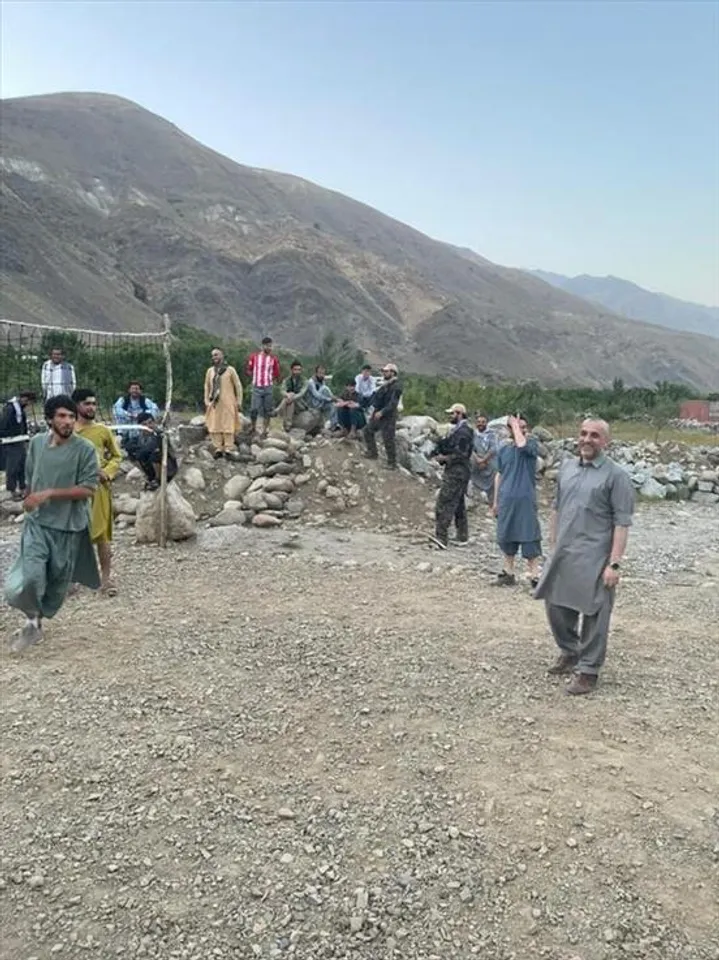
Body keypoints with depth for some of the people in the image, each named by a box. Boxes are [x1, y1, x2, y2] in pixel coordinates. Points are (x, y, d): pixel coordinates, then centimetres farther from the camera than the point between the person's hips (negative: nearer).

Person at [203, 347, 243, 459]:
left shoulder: (230, 370, 1)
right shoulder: (210, 371, 10)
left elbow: (238, 386, 3)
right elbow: (207, 387, 15)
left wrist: (239, 401, -1)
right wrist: (206, 401, 8)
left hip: (227, 403, -3)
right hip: (214, 403, 3)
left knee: (228, 425, -6)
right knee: (214, 426, 0)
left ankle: (228, 449, -3)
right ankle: (218, 449, 5)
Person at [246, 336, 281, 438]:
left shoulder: (273, 359, 3)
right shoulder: (254, 357, 3)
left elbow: (276, 374, 8)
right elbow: (249, 370, 12)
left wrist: (269, 380, 0)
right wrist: (254, 379, 4)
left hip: (268, 388, 1)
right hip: (256, 387, -1)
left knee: (267, 411, 3)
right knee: (254, 409, -7)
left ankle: (264, 431, 12)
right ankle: (253, 428, 16)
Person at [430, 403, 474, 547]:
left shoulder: (464, 431, -14)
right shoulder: (456, 430, 17)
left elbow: (461, 454, -21)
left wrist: (444, 458, -14)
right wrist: (440, 455, 6)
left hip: (457, 472, -10)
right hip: (453, 471, 10)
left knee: (444, 504, -13)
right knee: (458, 504, 14)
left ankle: (440, 537, -16)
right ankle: (462, 536, 21)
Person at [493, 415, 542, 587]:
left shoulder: (532, 444, -2)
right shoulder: (503, 450, 10)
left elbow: (522, 445, -27)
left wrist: (516, 424, -12)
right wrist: (496, 501, 13)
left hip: (525, 499, -4)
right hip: (506, 499, 4)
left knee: (529, 537, -3)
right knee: (506, 537, 10)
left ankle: (534, 576, 2)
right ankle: (508, 573, 22)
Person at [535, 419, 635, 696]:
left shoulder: (615, 475, -9)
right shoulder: (567, 467, 9)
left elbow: (622, 523, -12)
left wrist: (614, 563, -17)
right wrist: (553, 544, 16)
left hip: (594, 559, -6)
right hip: (563, 555, 6)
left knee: (593, 616, 3)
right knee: (556, 606, 16)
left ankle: (587, 670, 18)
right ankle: (569, 652, 38)